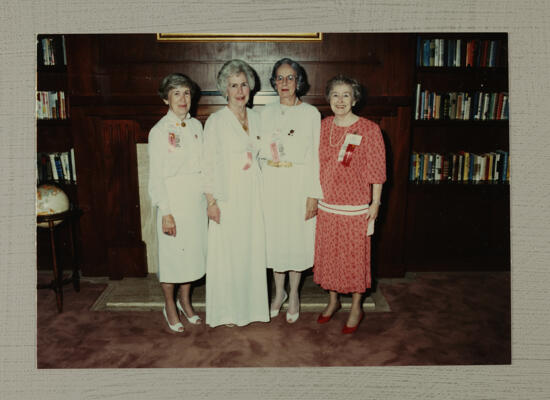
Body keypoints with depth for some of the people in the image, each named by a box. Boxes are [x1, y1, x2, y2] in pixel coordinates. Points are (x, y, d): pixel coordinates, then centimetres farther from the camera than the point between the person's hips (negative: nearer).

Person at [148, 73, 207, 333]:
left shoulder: (196, 126, 7)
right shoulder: (159, 131, -10)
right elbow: (155, 176, -12)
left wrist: (208, 196, 7)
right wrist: (165, 212, -17)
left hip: (196, 198, 6)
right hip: (173, 198, -5)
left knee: (193, 250, 13)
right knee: (172, 252, 5)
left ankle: (185, 300, 32)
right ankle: (169, 306, 24)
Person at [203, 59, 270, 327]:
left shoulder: (255, 118, 10)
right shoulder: (215, 121, -7)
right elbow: (208, 163, -9)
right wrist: (211, 201, -13)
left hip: (252, 194, 5)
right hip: (227, 195, -5)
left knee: (252, 249, 11)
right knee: (226, 252, 1)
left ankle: (249, 305, 27)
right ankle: (227, 311, 17)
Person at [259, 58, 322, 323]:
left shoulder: (311, 114, -3)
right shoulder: (267, 113, 8)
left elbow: (315, 157, -5)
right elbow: (261, 152, 9)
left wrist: (314, 194, -10)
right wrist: (259, 188, 3)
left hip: (298, 183, -3)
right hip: (271, 182, 3)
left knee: (297, 236, 5)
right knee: (274, 237, 10)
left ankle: (294, 295, 24)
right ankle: (279, 292, 29)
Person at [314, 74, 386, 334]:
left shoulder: (369, 129, -9)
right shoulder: (323, 126, 4)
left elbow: (376, 169, -7)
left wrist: (375, 202, -8)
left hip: (355, 206, -4)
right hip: (326, 205, 5)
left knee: (355, 256, 5)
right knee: (327, 254, 14)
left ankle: (356, 308, 24)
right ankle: (333, 300, 35)